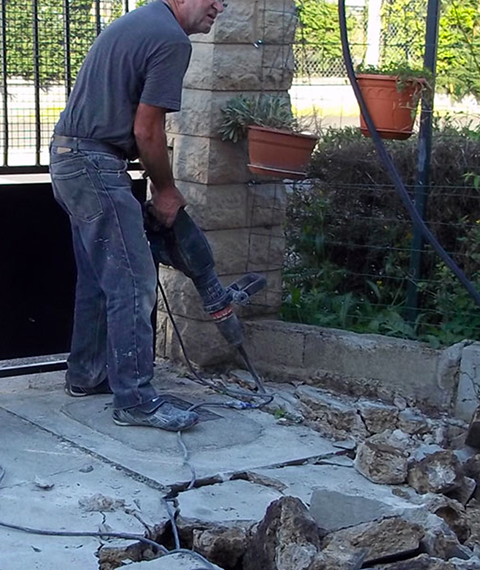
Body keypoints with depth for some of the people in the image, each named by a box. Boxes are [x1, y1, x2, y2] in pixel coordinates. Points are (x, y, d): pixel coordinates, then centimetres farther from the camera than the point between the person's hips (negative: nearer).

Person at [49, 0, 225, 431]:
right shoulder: (172, 40, -13)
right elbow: (147, 131, -15)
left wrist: (159, 185, 20)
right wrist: (166, 190, 0)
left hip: (68, 158, 11)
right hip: (95, 167, -11)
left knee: (98, 278, 19)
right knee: (134, 283, -8)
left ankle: (86, 376, 29)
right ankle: (135, 400, -5)